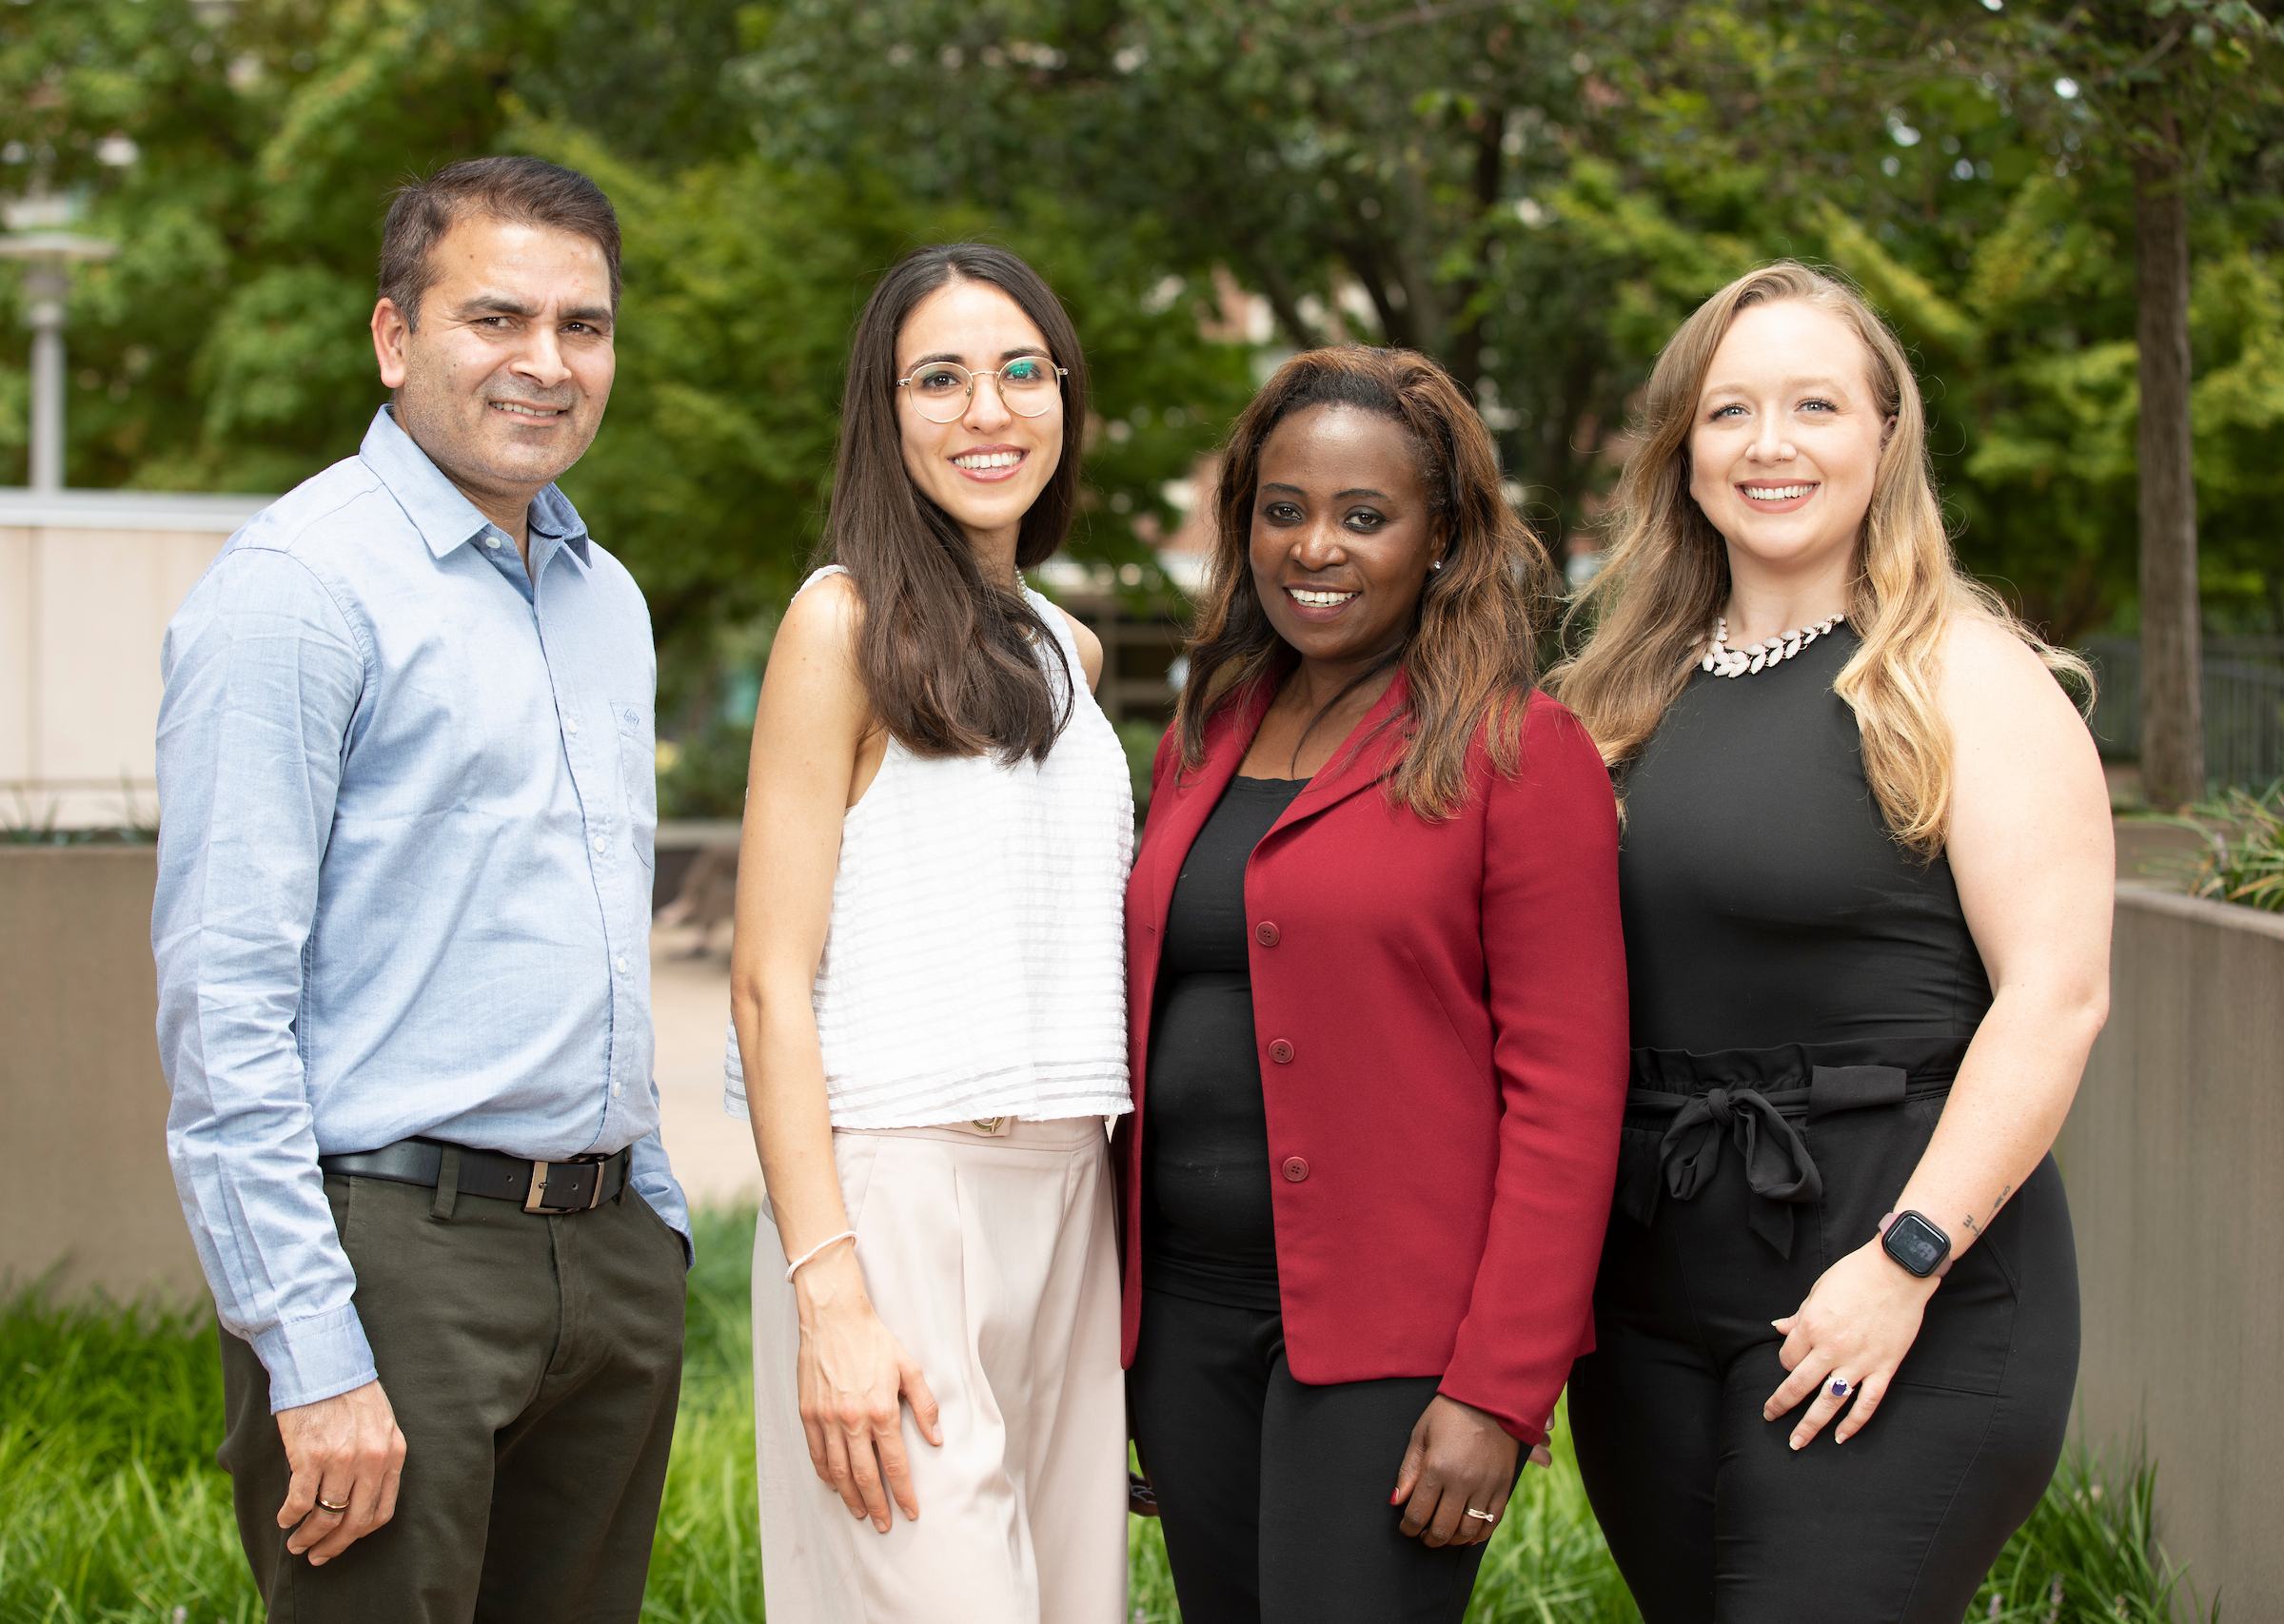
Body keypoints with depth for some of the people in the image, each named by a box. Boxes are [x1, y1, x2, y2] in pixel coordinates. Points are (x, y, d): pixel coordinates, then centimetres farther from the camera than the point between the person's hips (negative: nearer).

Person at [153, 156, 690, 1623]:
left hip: (609, 1264, 7)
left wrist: (655, 1227, 17)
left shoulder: (607, 598, 16)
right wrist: (314, 1359, -20)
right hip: (397, 1250, -7)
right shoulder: (299, 587, -10)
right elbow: (221, 997, -15)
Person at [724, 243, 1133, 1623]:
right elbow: (771, 980, -9)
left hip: (1067, 1198, 7)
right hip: (895, 1193, -7)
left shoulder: (1069, 652, 17)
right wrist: (830, 1295, -18)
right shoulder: (847, 619, -3)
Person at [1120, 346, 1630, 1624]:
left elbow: (1569, 1095, -10)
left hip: (1396, 1343, -6)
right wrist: (1120, 1318, 12)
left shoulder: (1520, 752, -5)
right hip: (1189, 1315, 6)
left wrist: (1499, 1392, -16)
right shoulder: (1204, 746, 14)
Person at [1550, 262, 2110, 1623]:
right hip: (1647, 1281, 6)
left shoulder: (1966, 680, -4)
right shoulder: (1636, 694, 13)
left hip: (1900, 1301, -6)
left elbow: (2056, 996, -12)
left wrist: (1907, 1258, -18)